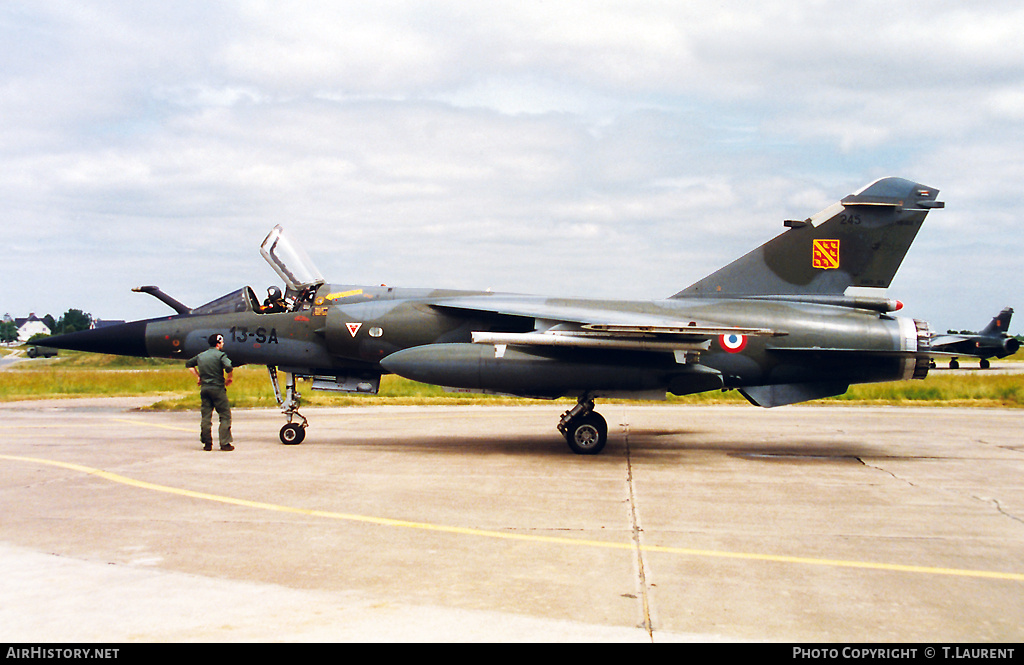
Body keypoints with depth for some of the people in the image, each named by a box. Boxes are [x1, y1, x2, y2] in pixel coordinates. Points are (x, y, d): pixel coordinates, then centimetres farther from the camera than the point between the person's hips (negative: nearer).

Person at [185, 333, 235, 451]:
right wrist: (229, 377, -5)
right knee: (225, 416, 1)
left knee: (206, 417, 9)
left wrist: (198, 376, 25)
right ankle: (225, 443, -4)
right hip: (217, 388, -6)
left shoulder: (201, 356, 14)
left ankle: (207, 443, 10)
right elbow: (228, 367, -23)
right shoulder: (220, 355, -7)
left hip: (204, 388, 6)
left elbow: (188, 364, 27)